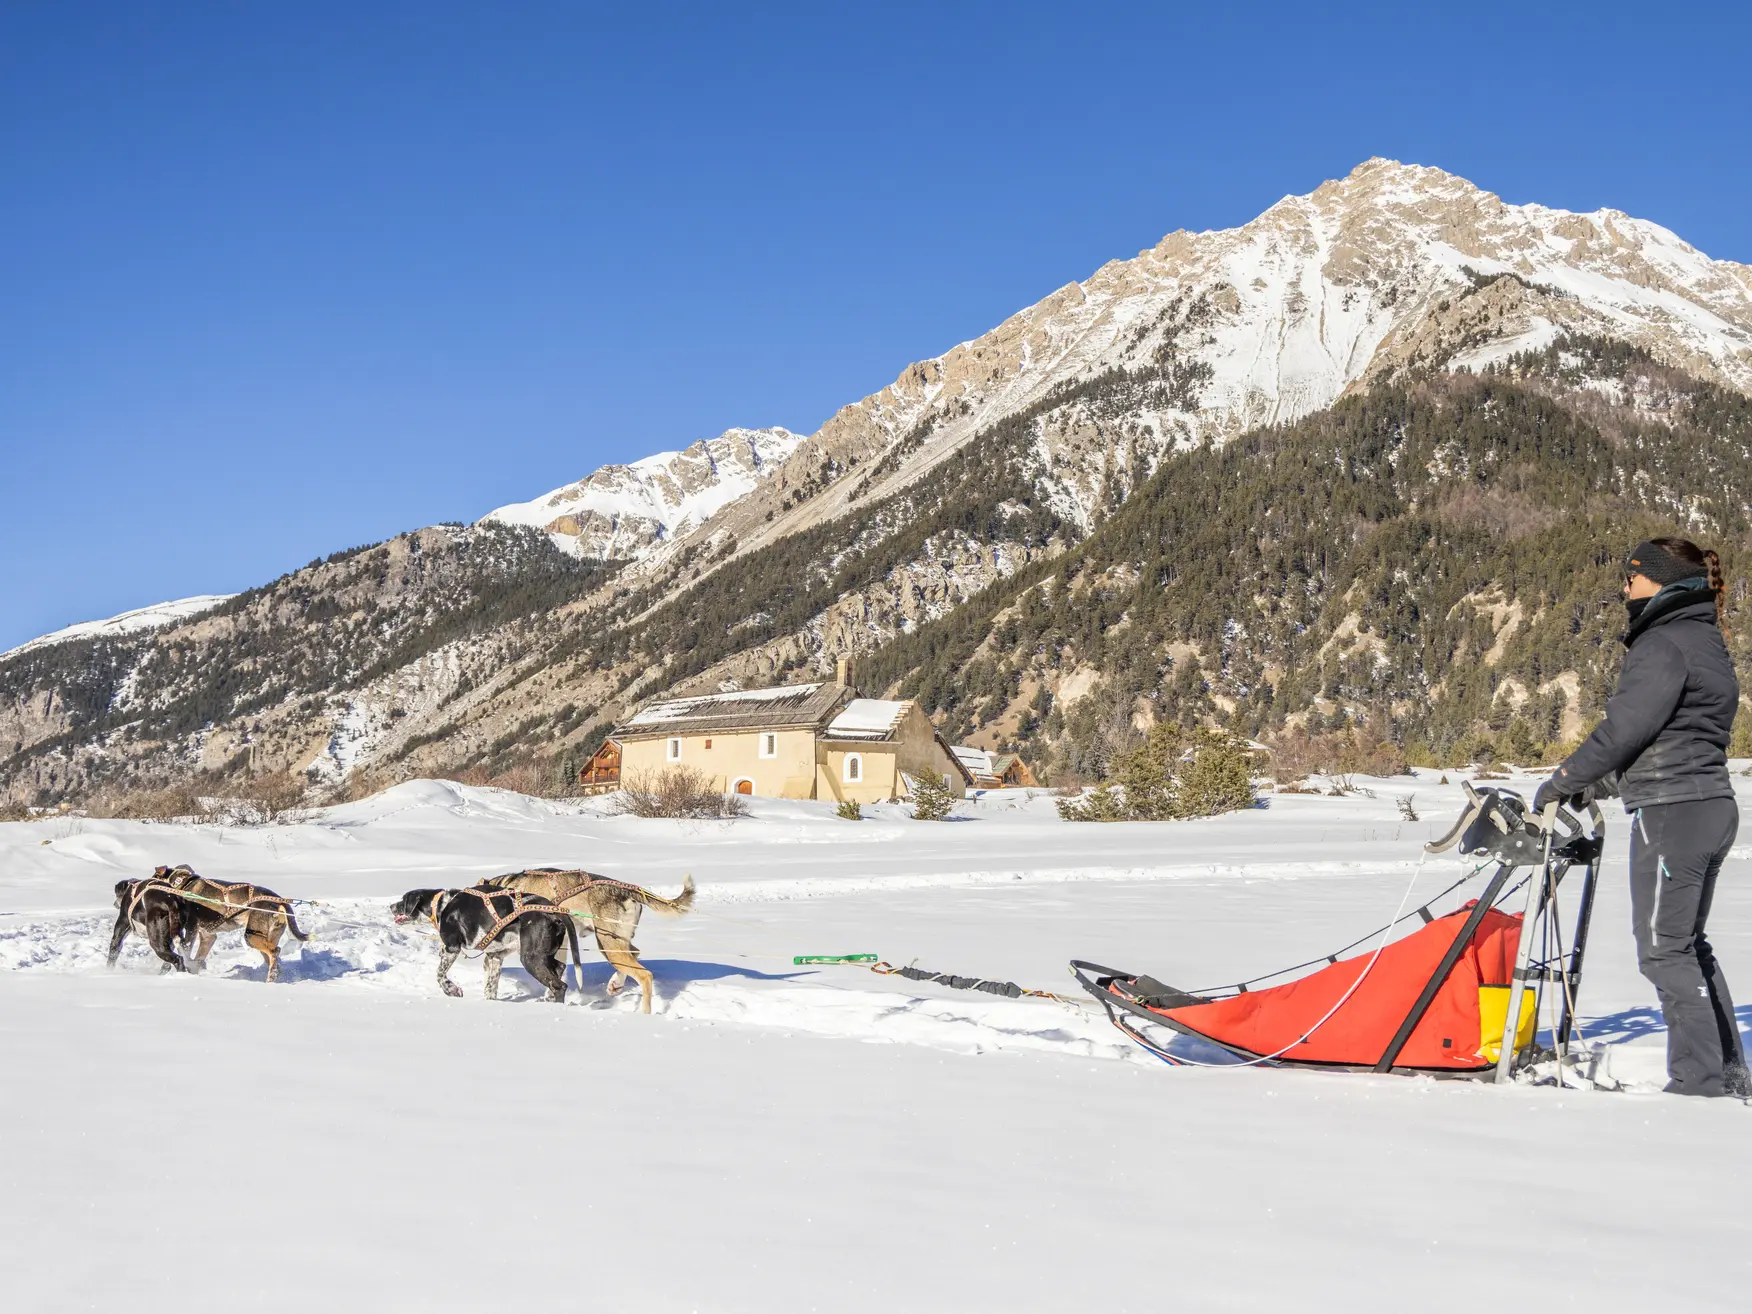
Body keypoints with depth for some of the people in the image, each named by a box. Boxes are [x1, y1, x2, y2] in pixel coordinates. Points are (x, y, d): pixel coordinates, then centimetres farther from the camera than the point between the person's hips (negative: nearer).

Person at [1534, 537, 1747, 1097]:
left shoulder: (1664, 643, -14)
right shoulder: (1706, 641, 17)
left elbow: (1626, 728, -18)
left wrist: (1563, 781, -6)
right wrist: (1601, 785, 18)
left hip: (1672, 814, -10)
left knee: (1665, 949, -3)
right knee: (1690, 944, 16)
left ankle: (1700, 1078, -1)